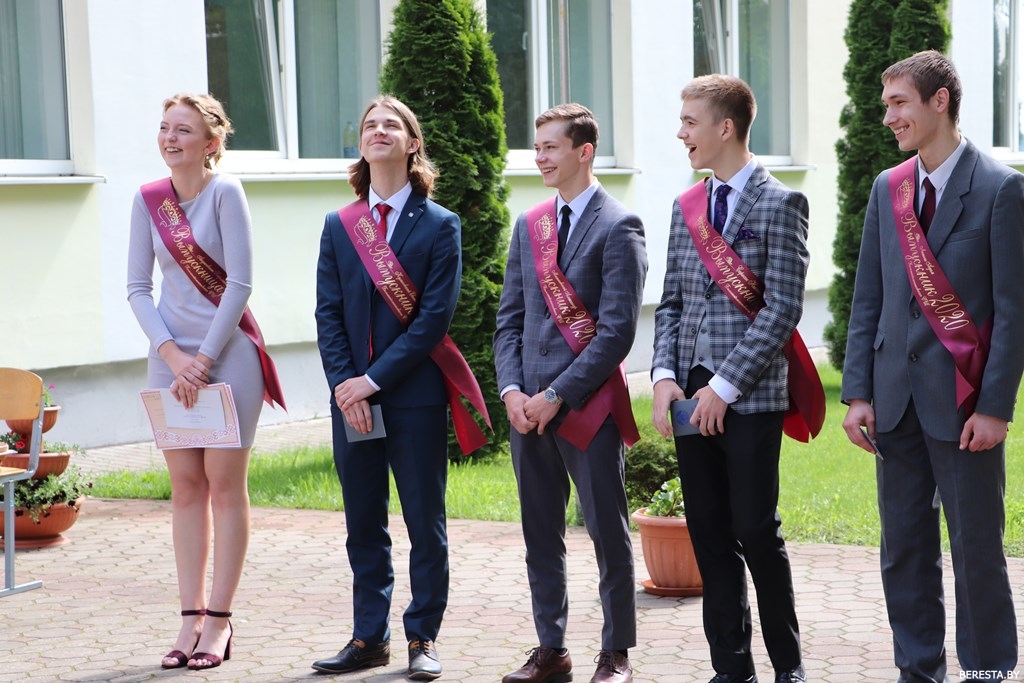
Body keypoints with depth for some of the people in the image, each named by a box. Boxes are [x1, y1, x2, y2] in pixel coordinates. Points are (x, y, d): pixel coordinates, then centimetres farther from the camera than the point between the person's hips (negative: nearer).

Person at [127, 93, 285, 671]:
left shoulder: (225, 193, -9)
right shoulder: (148, 200, 4)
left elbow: (239, 285, -13)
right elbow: (138, 288, 4)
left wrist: (204, 359, -13)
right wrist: (173, 357, -8)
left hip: (227, 352, -5)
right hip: (171, 356, 5)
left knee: (225, 485, 0)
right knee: (185, 487, 7)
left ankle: (219, 621, 5)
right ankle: (192, 618, 11)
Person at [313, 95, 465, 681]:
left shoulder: (440, 226, -2)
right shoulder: (339, 226, 10)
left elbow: (435, 317, -9)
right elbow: (328, 314, 6)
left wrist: (374, 379, -13)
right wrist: (344, 383, -8)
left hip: (415, 396, -4)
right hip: (352, 396, 4)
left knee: (426, 523, 3)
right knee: (364, 524, 9)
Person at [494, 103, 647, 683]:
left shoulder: (618, 227, -7)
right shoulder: (529, 225, 13)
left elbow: (617, 331, -12)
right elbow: (510, 318, 15)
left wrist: (556, 395, -14)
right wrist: (512, 390, -1)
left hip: (588, 403, -6)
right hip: (530, 407, 6)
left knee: (608, 532, 2)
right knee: (541, 534, 11)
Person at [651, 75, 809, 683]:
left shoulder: (779, 203, -6)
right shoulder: (687, 206, 14)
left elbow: (782, 311, -12)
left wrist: (725, 387, -14)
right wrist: (665, 376, 0)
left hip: (750, 397, -6)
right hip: (692, 395, 6)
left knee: (756, 530, -4)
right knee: (710, 535, 7)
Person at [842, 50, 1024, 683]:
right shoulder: (887, 188, 10)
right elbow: (867, 300, 11)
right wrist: (858, 393, 4)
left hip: (963, 402, -5)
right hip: (897, 397, 5)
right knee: (904, 546, 10)